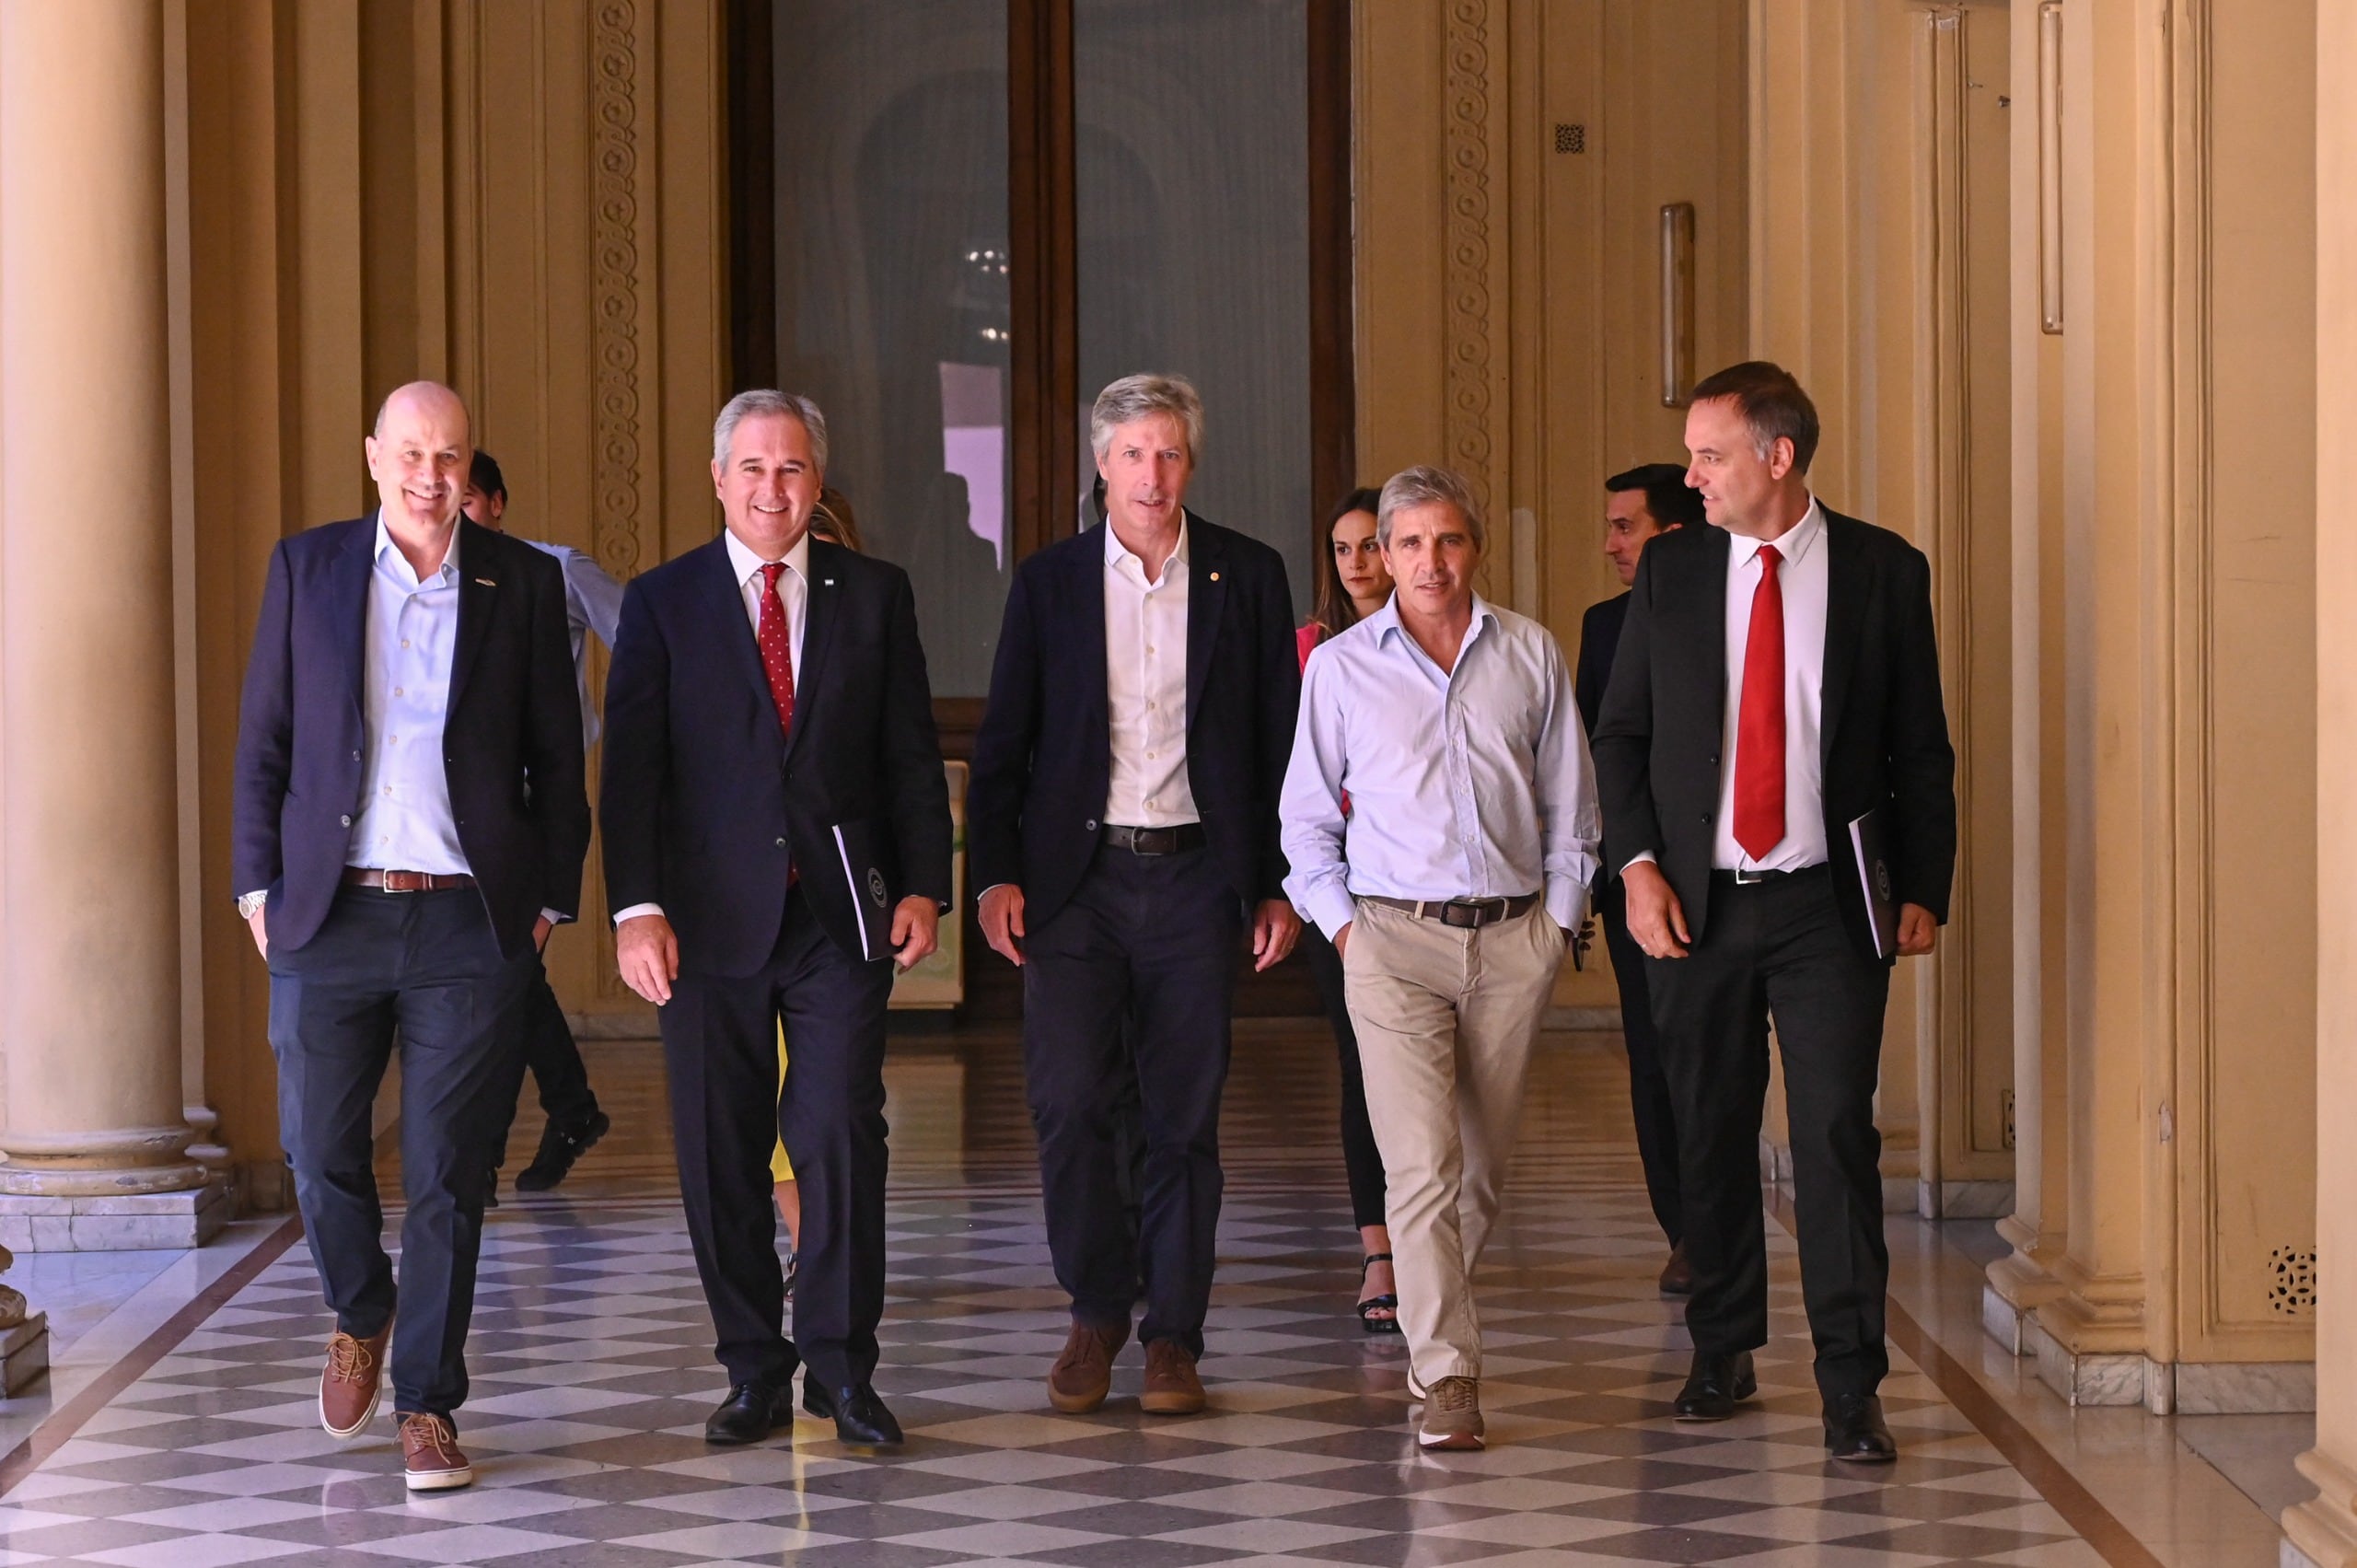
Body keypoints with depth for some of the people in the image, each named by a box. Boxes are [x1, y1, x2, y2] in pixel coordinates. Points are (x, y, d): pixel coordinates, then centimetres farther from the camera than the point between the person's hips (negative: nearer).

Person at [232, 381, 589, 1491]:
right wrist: (259, 886, 2)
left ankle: (427, 1407, 10)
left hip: (469, 921, -1)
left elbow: (555, 755, 8)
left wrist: (551, 900, 3)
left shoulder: (521, 581, 5)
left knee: (447, 1176, 1)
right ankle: (360, 1316, 34)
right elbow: (263, 741, 8)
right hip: (330, 913, 1)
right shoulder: (306, 568, 6)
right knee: (320, 1150, 5)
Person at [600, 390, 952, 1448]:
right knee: (721, 1154, 3)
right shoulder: (662, 603, 5)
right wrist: (636, 906, -11)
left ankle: (841, 1366, 4)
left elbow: (910, 754, 9)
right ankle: (754, 1371, 14)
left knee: (843, 1136, -7)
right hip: (713, 918, 0)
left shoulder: (875, 595, 9)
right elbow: (632, 766, -1)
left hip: (842, 918, 0)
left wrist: (922, 885, -1)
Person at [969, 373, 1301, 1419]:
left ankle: (1173, 1334, 12)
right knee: (1066, 1103, -9)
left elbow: (1281, 738, 6)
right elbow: (1003, 743, 6)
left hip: (1193, 873, 0)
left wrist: (1278, 885, 2)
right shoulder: (1049, 583, 6)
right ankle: (1097, 1311, 11)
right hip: (1074, 874, 0)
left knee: (1185, 1116, 2)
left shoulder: (1247, 577, 5)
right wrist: (996, 874, -5)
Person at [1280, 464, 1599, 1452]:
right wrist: (1342, 926, 2)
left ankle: (1435, 1315, 31)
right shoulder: (1341, 667, 4)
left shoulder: (1531, 656, 7)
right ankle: (1446, 1379, -14)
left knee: (1484, 1163, 9)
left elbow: (1570, 803, 13)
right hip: (1394, 936, -2)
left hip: (1514, 939, 2)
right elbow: (1307, 815, 10)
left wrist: (1559, 919, 7)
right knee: (1422, 1165, -13)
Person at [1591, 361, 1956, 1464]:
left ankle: (1851, 1388, -4)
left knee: (1837, 1135, -8)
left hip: (1829, 908, -2)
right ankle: (1722, 1352, 22)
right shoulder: (1670, 570, 5)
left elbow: (1920, 746, 5)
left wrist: (1923, 889, 0)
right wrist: (1637, 866, -2)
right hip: (1694, 903, 2)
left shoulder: (1883, 572, 1)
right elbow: (1620, 732, 10)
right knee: (1709, 1134, 8)